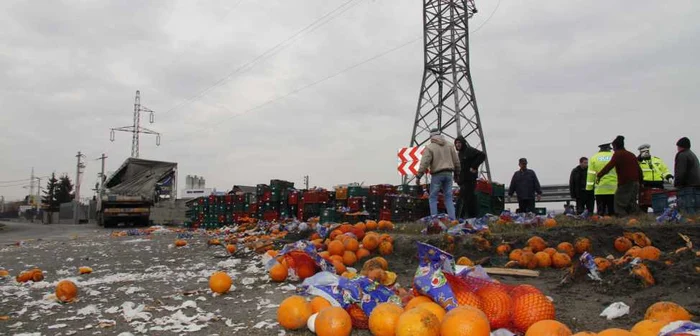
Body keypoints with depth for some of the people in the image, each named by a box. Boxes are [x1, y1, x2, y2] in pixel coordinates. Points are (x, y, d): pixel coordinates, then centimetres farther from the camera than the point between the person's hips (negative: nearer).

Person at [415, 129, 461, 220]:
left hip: (437, 175, -4)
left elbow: (424, 163, -13)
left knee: (433, 198, 4)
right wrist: (457, 175, 21)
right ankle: (452, 219, 4)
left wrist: (418, 176, -10)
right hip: (448, 174, 5)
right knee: (448, 197, 9)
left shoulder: (429, 147, -5)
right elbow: (456, 161, 13)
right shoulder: (449, 146, 11)